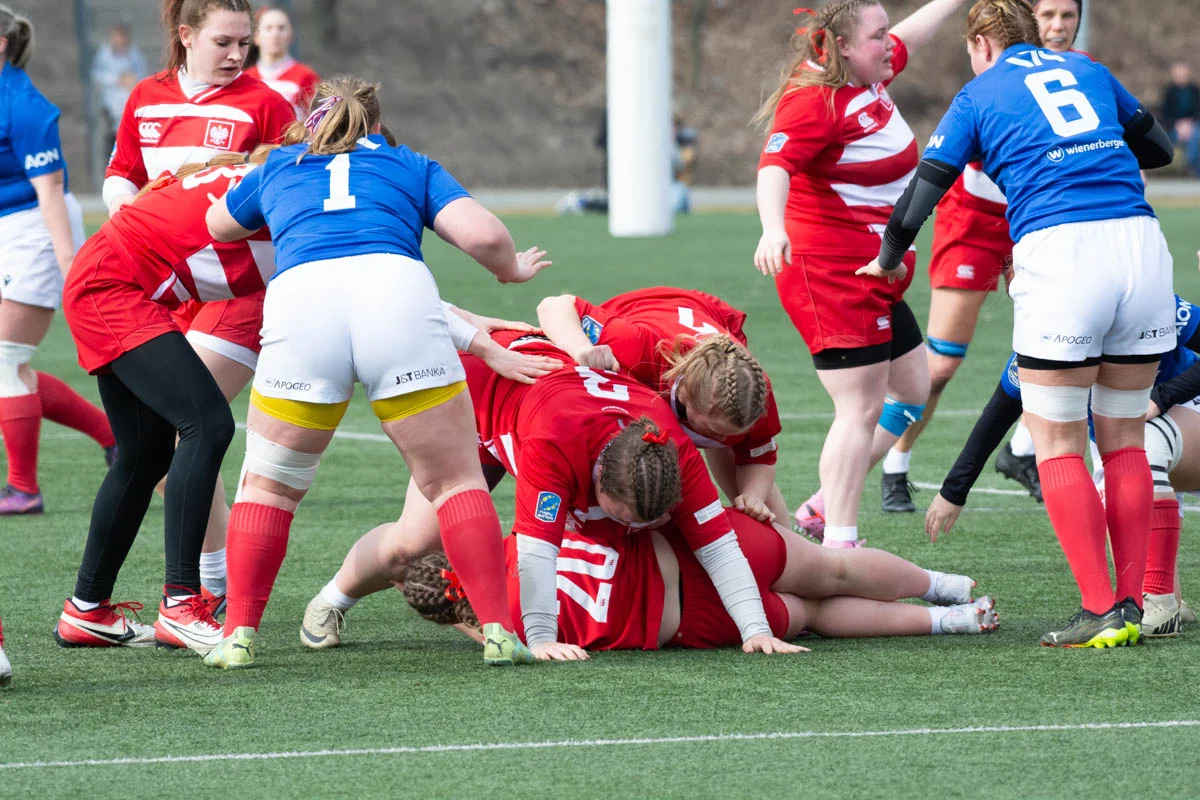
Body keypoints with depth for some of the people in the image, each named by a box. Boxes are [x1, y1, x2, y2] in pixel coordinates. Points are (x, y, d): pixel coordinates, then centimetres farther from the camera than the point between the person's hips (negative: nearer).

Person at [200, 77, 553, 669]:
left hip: (299, 296, 1)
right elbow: (484, 235, 13)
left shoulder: (278, 169, 34)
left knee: (268, 486, 18)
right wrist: (512, 268, 34)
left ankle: (239, 634, 11)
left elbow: (216, 226, 52)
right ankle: (498, 631, 1)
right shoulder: (410, 167, 29)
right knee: (454, 480, 10)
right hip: (397, 294, -1)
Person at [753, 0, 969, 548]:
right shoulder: (812, 101, -19)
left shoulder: (868, 81, 8)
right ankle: (838, 544, -10)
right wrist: (773, 229, -50)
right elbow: (775, 166, -34)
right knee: (861, 408, -11)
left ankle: (826, 505, 19)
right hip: (832, 271, -10)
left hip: (871, 276, 10)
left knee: (911, 390, 15)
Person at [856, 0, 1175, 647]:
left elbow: (916, 201, 11)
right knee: (1124, 439, 14)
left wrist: (888, 261, 30)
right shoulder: (1088, 72, 23)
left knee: (1057, 444, 5)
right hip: (1141, 243, 4)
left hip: (1057, 250, -4)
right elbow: (1159, 149, 33)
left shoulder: (978, 97, 13)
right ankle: (1131, 607, 12)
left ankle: (1101, 611, -3)